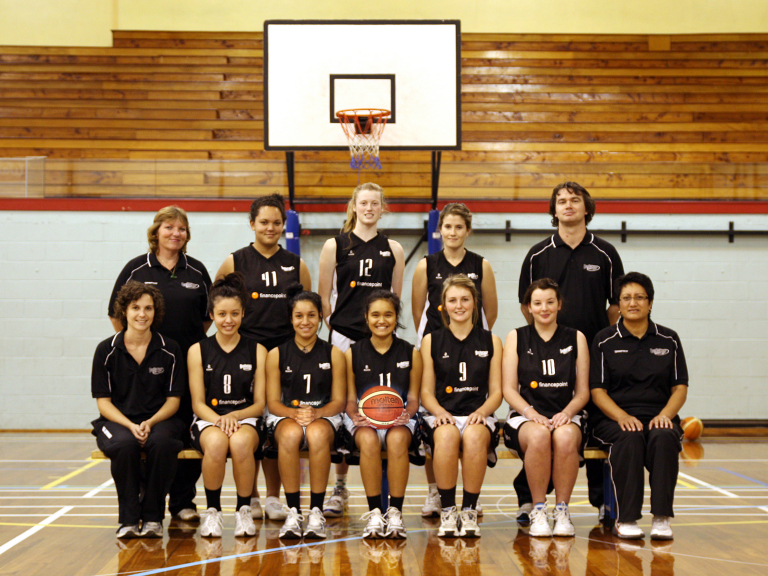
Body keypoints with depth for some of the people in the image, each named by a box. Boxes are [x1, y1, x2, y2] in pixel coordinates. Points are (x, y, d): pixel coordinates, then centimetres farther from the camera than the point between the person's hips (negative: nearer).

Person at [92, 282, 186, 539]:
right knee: (125, 444, -35)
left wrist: (150, 423, -15)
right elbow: (103, 401, 1)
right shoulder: (107, 350, 1)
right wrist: (130, 426, -16)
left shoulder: (169, 350, 2)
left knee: (162, 443, -34)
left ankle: (152, 517, -15)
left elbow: (173, 400, 4)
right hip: (118, 420, 0)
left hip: (159, 419, 0)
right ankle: (129, 518, -18)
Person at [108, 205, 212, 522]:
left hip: (189, 362, 2)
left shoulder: (197, 271, 9)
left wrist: (192, 342, 8)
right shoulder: (136, 269, 3)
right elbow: (116, 314, 8)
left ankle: (183, 501, 12)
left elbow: (208, 315, 16)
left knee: (187, 431, 2)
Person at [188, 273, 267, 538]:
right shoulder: (198, 351, 5)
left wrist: (234, 416, -16)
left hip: (245, 417, 0)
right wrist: (218, 420, -19)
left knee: (240, 443, -36)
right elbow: (198, 403, 2)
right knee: (216, 443, -37)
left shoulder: (256, 351, 7)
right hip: (208, 419, 0)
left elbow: (260, 403, 4)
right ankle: (213, 511, -14)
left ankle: (243, 510, -14)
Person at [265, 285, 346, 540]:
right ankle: (293, 512, -30)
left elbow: (339, 401, 3)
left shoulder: (333, 354, 7)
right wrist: (295, 413, -18)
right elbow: (273, 402, 4)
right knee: (290, 434, -37)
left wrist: (315, 413, -18)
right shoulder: (276, 355, 7)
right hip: (286, 416, 0)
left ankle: (316, 512, -28)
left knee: (317, 434, -38)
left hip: (324, 416, 0)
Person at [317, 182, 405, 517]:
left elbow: (396, 299, 15)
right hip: (345, 338, -1)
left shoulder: (393, 250, 11)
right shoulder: (335, 246, 6)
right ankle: (339, 488, 9)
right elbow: (324, 297, 6)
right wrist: (336, 328, -1)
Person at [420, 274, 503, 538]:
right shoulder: (431, 341, 13)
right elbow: (426, 391, 10)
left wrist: (481, 412, -10)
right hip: (442, 415, 0)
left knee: (474, 436, -36)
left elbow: (496, 391, 10)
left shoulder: (491, 342, 14)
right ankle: (447, 511, -24)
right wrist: (440, 412, -11)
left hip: (478, 415, 0)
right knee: (447, 436, -37)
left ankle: (469, 511, -23)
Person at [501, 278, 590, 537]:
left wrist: (567, 412, -12)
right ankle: (538, 511, -20)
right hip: (525, 417, -1)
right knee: (539, 436, -37)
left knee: (565, 437, -36)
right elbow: (509, 390, 4)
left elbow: (583, 391, 9)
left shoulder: (576, 339, 12)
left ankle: (562, 510, -19)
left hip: (566, 416, 1)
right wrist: (531, 413, -14)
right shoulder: (516, 338, 10)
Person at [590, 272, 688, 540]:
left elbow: (680, 388, 9)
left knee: (664, 437, -34)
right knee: (629, 438, -36)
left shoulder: (668, 340, 12)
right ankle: (625, 519, -28)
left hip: (659, 418, 1)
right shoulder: (605, 341, 6)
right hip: (614, 418, -1)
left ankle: (661, 518, -28)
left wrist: (664, 415, -11)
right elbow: (598, 391, 1)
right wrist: (623, 417, -17)